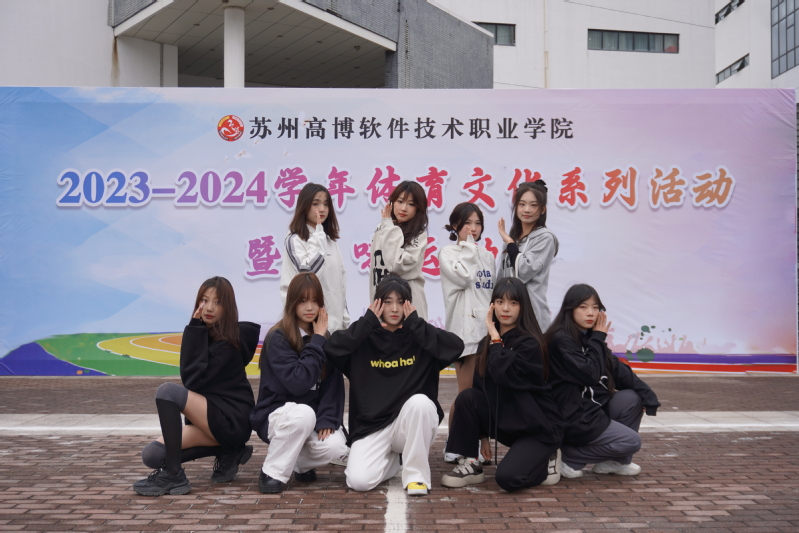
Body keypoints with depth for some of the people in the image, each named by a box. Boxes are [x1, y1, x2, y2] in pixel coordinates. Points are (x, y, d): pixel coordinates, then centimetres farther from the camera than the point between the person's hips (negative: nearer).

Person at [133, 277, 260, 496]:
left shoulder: (228, 340, -12)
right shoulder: (207, 334, 12)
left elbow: (195, 379, -19)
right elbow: (190, 377, 1)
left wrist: (196, 330, -14)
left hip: (231, 420, -9)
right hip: (209, 415, 9)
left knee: (167, 391, -26)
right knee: (152, 455, -7)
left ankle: (173, 475, -19)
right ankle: (227, 452, 7)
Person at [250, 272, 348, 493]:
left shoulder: (325, 338, 3)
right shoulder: (278, 338, -14)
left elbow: (333, 384, -1)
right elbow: (298, 382, -25)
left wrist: (328, 419, -17)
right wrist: (317, 341, -19)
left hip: (314, 414, 4)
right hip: (276, 414, -4)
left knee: (335, 446, -25)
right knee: (304, 413, -37)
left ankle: (303, 463, 10)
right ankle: (273, 473, -15)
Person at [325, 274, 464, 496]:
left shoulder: (419, 337, 1)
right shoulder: (366, 338, 1)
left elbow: (456, 346, -17)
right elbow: (331, 348, -17)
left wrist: (415, 323, -15)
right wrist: (367, 321, -14)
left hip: (413, 421, 0)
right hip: (372, 424, 0)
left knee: (419, 401, -34)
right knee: (359, 481, -22)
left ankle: (416, 473, -13)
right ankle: (395, 461, 14)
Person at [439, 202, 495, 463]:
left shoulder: (486, 256, 18)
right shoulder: (448, 253, 1)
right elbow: (463, 277, -17)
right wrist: (468, 247, -5)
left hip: (487, 328, 6)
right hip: (464, 328, -6)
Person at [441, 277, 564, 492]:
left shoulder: (530, 343, -14)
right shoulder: (487, 344, 4)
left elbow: (505, 376, -30)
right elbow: (481, 387, 7)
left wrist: (495, 337, -19)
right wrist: (483, 436, 6)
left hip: (539, 427, -6)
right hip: (505, 422, 6)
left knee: (507, 477, -25)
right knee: (466, 398, -19)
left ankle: (546, 461, 6)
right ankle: (470, 465, -7)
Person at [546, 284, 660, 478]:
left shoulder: (589, 337, 10)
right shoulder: (561, 340, -18)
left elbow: (617, 369, 7)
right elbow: (591, 374, -23)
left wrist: (646, 394, -3)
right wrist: (598, 338, -14)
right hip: (573, 418, -8)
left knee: (633, 398, -1)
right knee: (631, 441, -9)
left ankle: (616, 461, 10)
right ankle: (570, 457, -3)